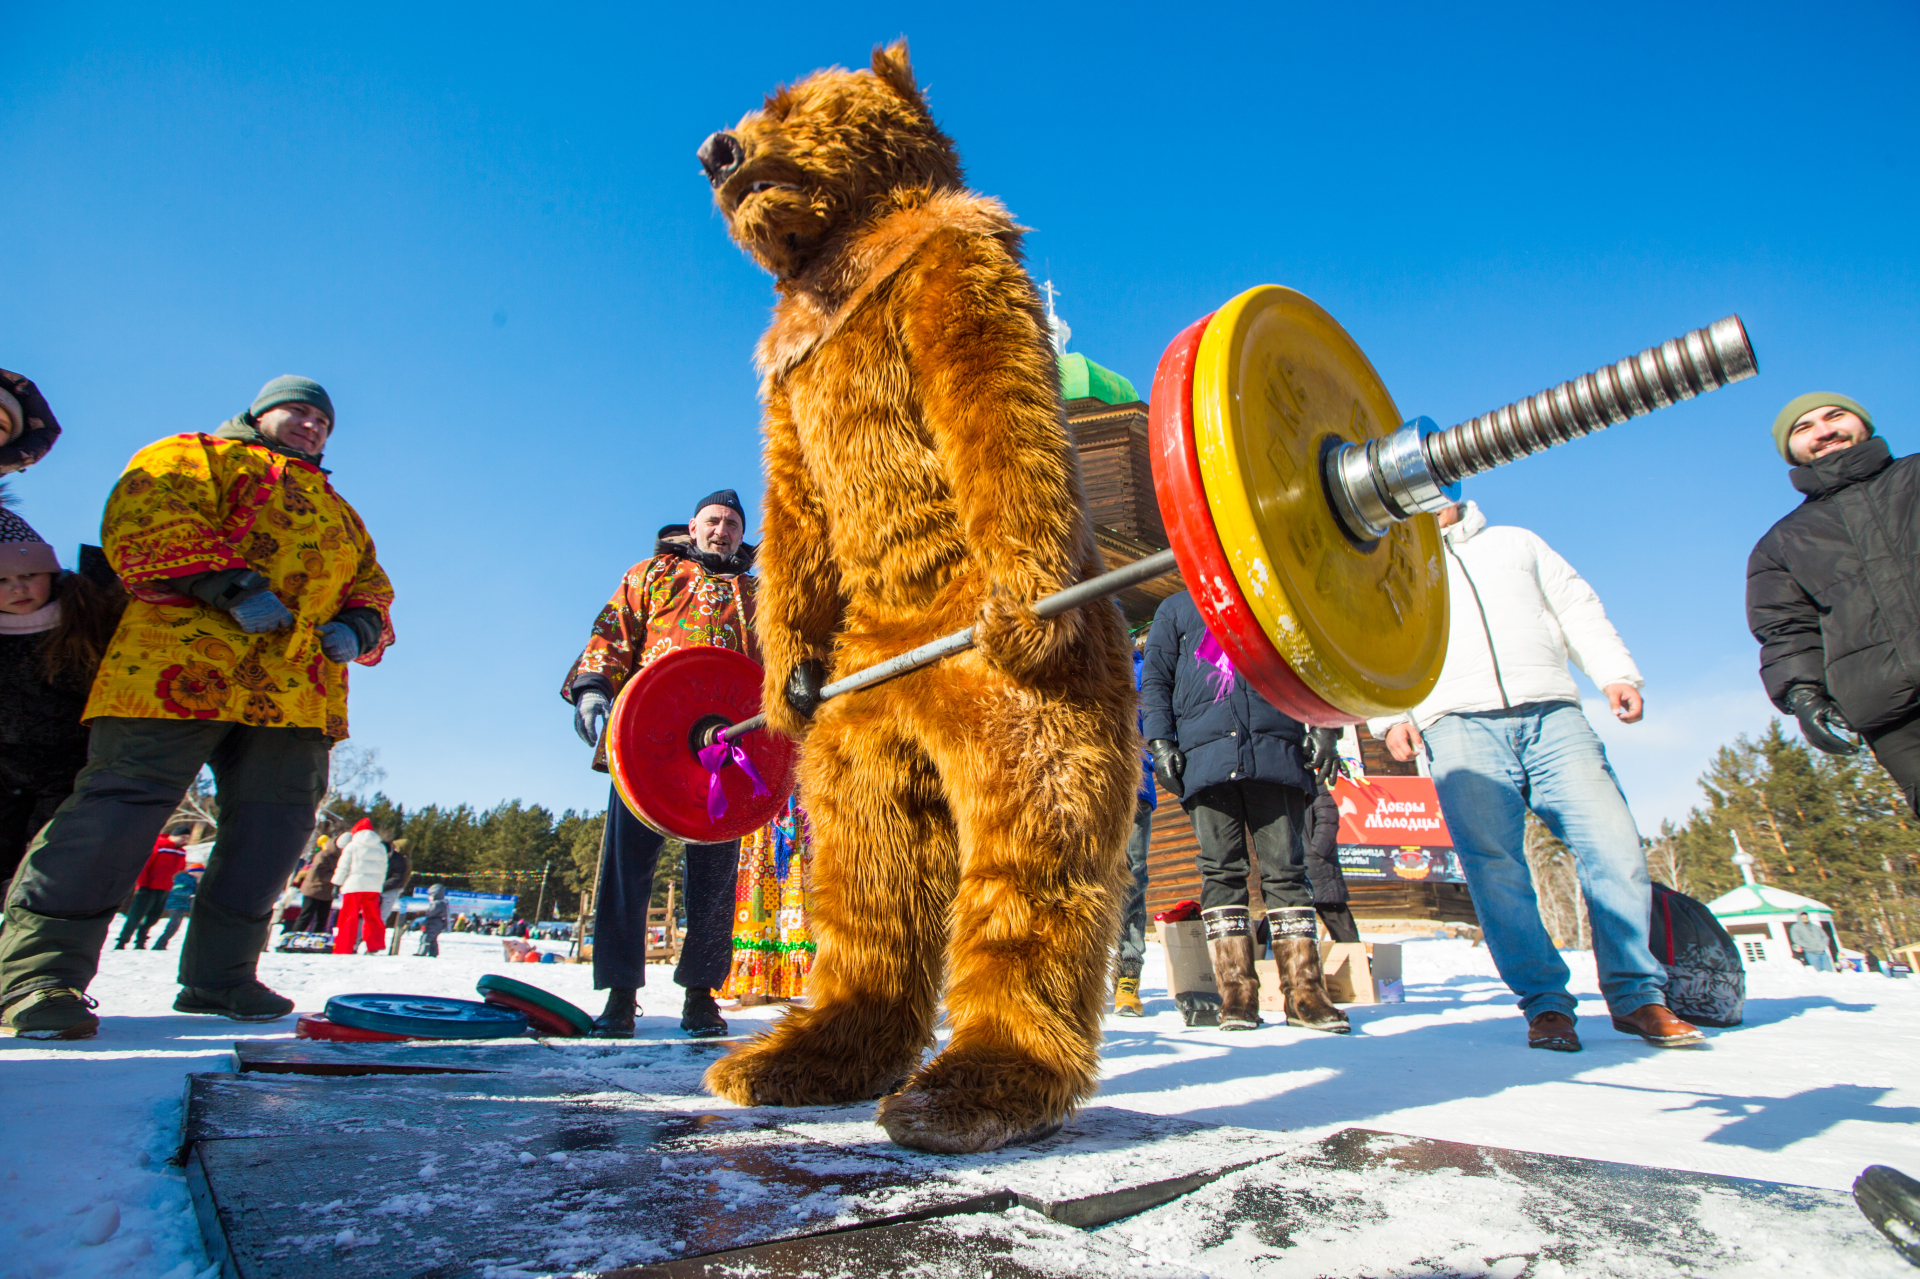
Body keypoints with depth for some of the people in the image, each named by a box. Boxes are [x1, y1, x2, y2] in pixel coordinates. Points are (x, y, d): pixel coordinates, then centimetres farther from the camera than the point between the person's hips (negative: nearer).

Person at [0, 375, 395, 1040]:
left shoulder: (338, 512, 34)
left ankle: (217, 978, 8)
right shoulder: (197, 456, 16)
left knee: (274, 820, 0)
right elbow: (143, 519, -2)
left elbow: (371, 581, 27)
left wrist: (360, 624, 4)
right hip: (182, 668, -5)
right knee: (127, 798, -12)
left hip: (298, 690, 6)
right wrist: (226, 581, -17)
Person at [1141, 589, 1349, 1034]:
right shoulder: (1176, 608, 21)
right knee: (1221, 869, -2)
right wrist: (1160, 741, 1)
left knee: (1285, 868, -3)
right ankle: (1236, 990, 3)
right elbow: (1154, 679, 15)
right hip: (1205, 752, 0)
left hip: (1275, 749, 1)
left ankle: (1304, 989, 3)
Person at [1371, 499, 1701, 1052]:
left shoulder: (1516, 542, 29)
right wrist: (1390, 716, -4)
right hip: (1458, 723, -2)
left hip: (1551, 715, 2)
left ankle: (1636, 994, 4)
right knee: (1491, 863, -13)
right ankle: (1545, 1002, -3)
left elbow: (1579, 609, 22)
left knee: (1614, 845, -9)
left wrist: (1616, 674, 6)